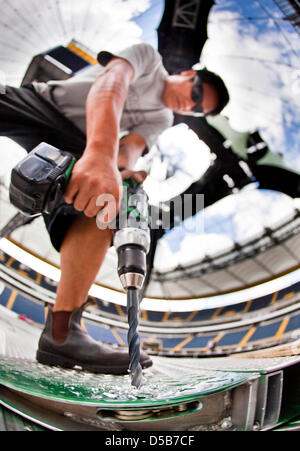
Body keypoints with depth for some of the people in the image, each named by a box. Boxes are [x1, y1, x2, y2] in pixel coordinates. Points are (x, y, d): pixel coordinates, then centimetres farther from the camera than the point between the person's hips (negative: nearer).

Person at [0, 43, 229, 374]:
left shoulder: (161, 119, 16)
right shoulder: (148, 57, 1)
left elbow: (130, 147, -5)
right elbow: (110, 85, -21)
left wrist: (119, 165, -32)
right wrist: (99, 154, -41)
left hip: (69, 141, 3)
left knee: (103, 201, -21)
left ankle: (61, 332, -30)